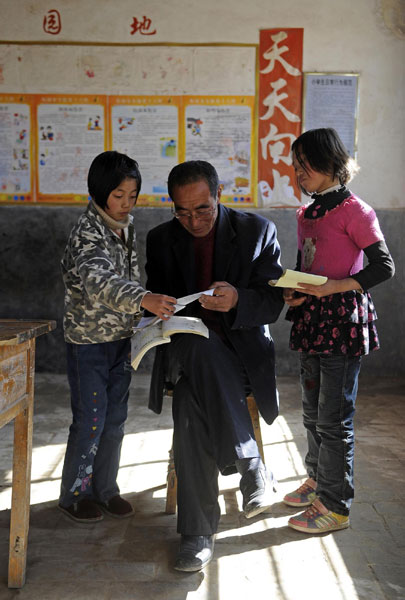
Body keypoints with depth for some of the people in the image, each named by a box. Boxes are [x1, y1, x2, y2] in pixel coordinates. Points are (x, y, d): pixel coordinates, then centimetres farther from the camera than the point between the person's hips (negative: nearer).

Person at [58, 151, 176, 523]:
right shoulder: (88, 233, -19)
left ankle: (105, 488, 28)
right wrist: (143, 299, -52)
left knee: (116, 418, 13)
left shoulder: (127, 226, 6)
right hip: (89, 340, -7)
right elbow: (98, 279, -37)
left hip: (122, 338, 7)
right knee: (90, 420, 1)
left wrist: (136, 322, 17)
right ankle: (74, 494, 21)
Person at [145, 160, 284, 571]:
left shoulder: (257, 231, 1)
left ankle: (198, 532, -16)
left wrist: (238, 300, -25)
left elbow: (273, 301, -3)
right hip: (186, 349, 2)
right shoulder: (160, 239, 8)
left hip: (240, 352, -2)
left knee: (192, 404, -32)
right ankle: (251, 467, -20)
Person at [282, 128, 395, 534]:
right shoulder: (306, 214, 12)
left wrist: (336, 286, -21)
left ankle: (334, 505, 14)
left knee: (333, 417, -1)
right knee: (312, 411, 19)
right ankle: (317, 480, 39)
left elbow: (384, 266, -13)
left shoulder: (354, 210, -11)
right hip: (311, 320, 8)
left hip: (342, 321, -8)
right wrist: (292, 291, 1)